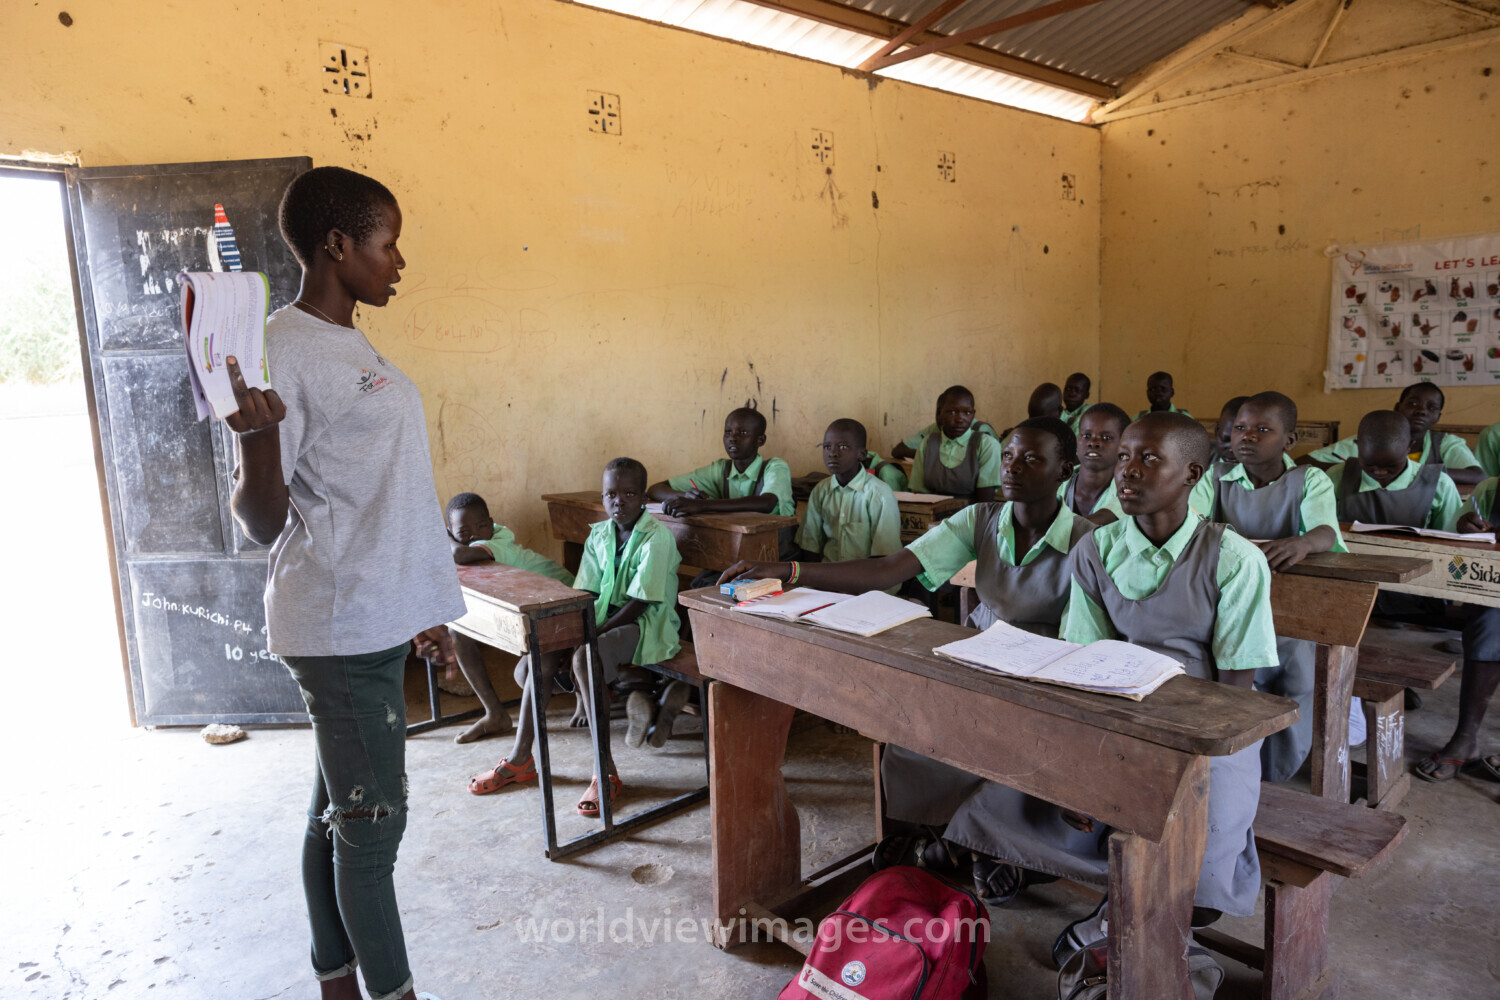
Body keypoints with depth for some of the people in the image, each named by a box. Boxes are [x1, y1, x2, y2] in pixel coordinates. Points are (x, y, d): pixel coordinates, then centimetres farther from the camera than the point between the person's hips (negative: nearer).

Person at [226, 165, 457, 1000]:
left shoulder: (350, 345, 13)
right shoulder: (283, 351, -16)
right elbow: (263, 522, -16)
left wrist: (423, 605, 23)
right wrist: (255, 436, -36)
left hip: (376, 618, 9)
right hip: (341, 626, -9)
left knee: (337, 812, 17)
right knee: (371, 820, 1)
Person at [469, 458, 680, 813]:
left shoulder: (657, 537, -15)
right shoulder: (599, 535, 7)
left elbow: (640, 603, -19)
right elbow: (583, 594, 5)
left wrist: (594, 635, -21)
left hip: (646, 624, -7)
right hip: (604, 618, 7)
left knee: (584, 657, -33)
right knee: (540, 656, -11)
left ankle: (606, 770, -25)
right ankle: (520, 757, 3)